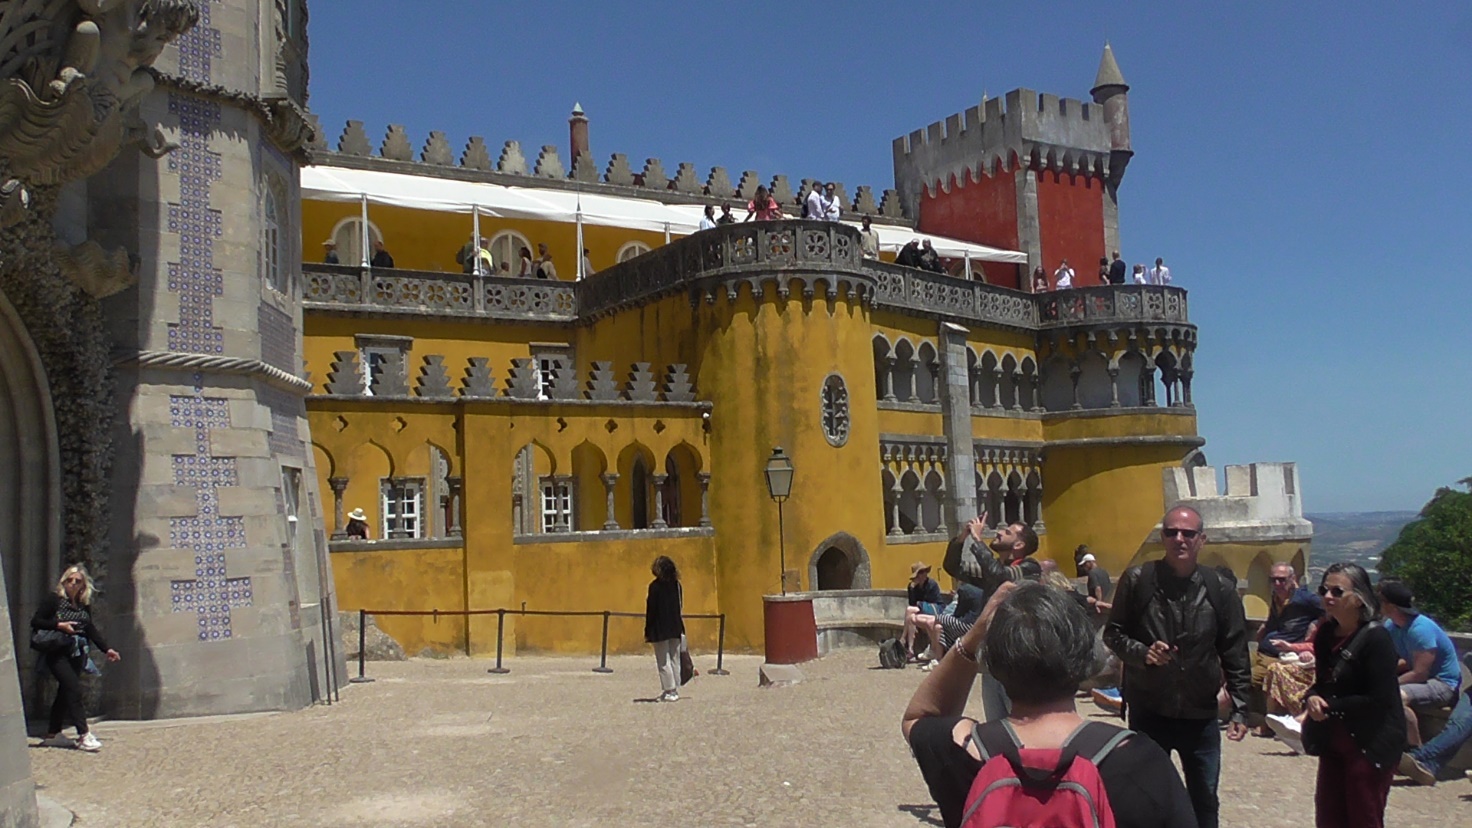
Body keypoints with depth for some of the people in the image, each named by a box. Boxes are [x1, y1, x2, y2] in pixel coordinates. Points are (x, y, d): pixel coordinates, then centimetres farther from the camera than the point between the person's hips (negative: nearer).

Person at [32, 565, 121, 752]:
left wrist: (106, 649, 5)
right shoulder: (53, 600, -5)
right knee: (74, 689, -15)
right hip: (57, 654, -6)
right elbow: (35, 622, -6)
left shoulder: (84, 605, 9)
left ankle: (53, 734, 24)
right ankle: (83, 736, -16)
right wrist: (59, 626, -18)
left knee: (66, 692, 11)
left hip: (76, 655, 6)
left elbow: (91, 629, 12)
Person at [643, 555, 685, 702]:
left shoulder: (655, 586, -12)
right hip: (675, 628, 6)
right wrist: (679, 628, 17)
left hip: (660, 629, -6)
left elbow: (651, 610, -11)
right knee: (674, 659, 11)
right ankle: (674, 690, 14)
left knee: (663, 661, 0)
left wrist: (647, 631, -6)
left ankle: (670, 691, -1)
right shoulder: (676, 584, 5)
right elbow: (679, 606, 10)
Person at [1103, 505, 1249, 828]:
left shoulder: (1220, 590, -2)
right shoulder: (1137, 580, -7)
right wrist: (1142, 653, -17)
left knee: (1204, 801, 13)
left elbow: (1235, 655, 3)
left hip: (1200, 714, 1)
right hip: (1148, 711, -1)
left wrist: (1240, 710, -1)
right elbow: (1112, 633, 2)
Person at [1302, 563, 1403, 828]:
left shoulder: (1376, 638, -16)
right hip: (1334, 743, 7)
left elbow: (1380, 700, -21)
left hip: (1369, 746, -7)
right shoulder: (1326, 634, 6)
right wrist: (1312, 698, -6)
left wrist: (1329, 707, -16)